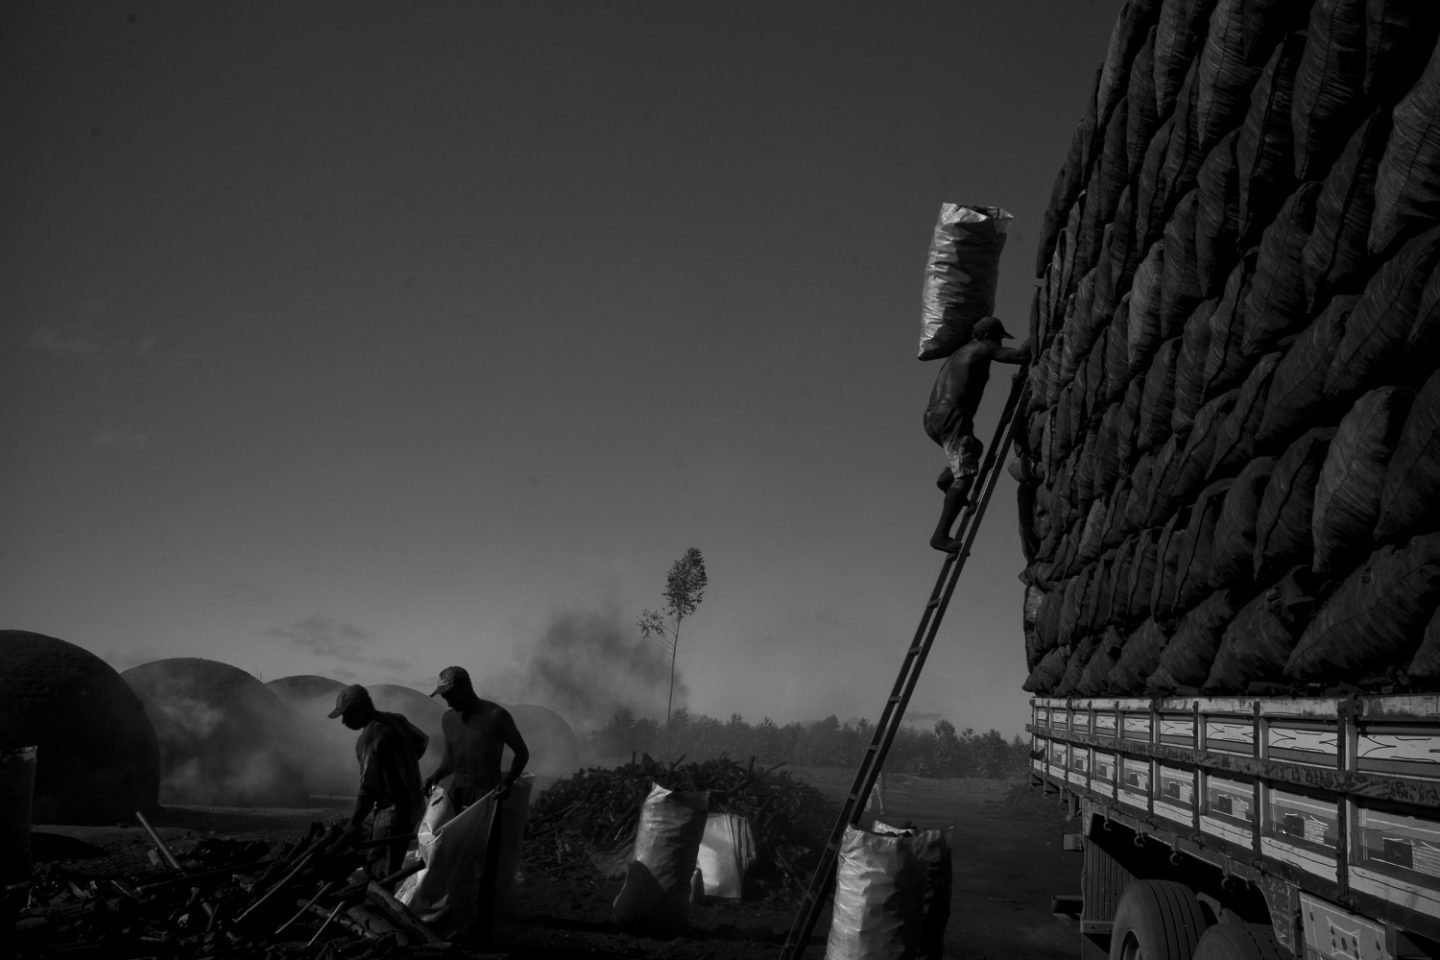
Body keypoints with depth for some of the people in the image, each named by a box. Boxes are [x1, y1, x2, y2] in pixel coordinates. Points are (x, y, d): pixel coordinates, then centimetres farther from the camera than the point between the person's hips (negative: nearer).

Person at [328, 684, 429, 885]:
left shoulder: (369, 738, -19)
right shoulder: (396, 720, 7)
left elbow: (369, 785, -20)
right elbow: (422, 740, 23)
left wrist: (355, 822, -10)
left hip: (393, 810, -9)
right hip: (412, 802, 9)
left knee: (380, 874, -6)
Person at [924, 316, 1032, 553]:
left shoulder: (958, 353, 30)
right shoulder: (983, 347, 7)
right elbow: (1020, 355, -1)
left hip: (931, 417, 9)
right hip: (952, 415, -9)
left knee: (975, 448, 31)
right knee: (965, 475, -12)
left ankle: (946, 478, 4)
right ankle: (941, 534, -22)